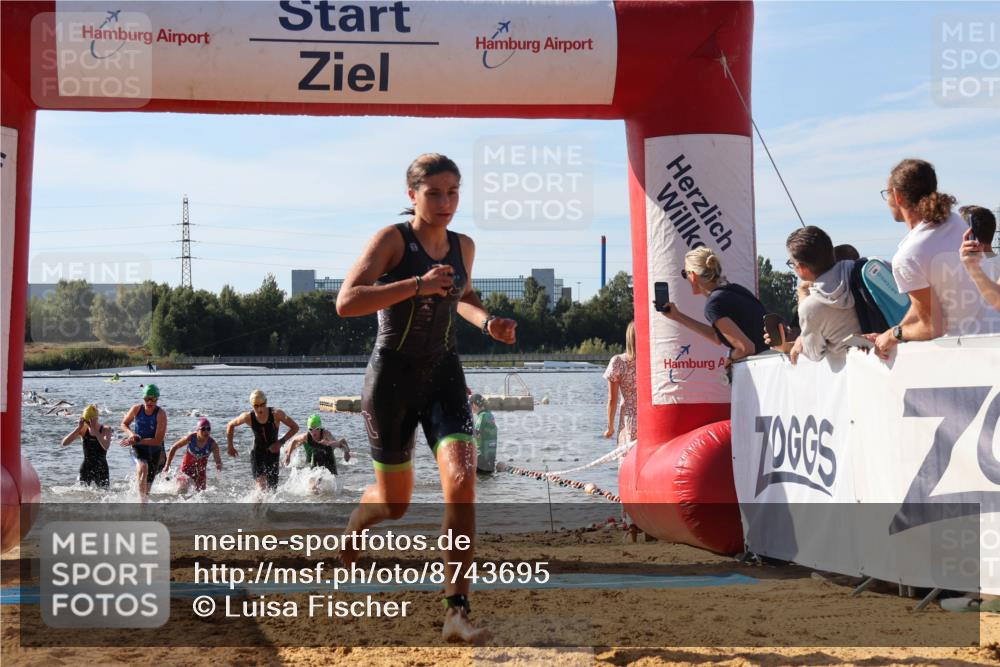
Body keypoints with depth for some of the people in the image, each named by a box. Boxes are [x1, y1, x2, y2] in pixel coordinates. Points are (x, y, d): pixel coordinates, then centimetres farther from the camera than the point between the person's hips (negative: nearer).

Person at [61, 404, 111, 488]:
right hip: (86, 468, 2)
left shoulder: (106, 429, -8)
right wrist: (78, 428, -16)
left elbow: (105, 446, -28)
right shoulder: (83, 430, 0)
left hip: (101, 469, -2)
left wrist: (95, 429, -28)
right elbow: (64, 443, -9)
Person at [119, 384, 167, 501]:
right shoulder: (136, 409, -9)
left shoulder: (160, 414, -18)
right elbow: (124, 424, 9)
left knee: (147, 486, 9)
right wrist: (131, 434, -13)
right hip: (138, 448, 0)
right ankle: (141, 500, -33)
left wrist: (136, 441, -25)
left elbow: (158, 441, -22)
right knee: (143, 467, -34)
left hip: (154, 451, 0)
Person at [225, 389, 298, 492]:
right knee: (261, 484, -20)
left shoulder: (276, 414, -17)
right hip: (257, 454, -1)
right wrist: (230, 446, 5)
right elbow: (230, 425, 5)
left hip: (273, 453, 1)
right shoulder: (248, 417, -14)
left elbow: (295, 427, -9)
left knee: (272, 487, 4)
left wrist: (281, 442, -18)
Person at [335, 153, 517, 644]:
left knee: (461, 481, -18)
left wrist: (488, 323, 6)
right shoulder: (392, 239, -12)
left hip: (443, 374, 4)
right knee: (394, 503, 10)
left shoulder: (463, 247, 6)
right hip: (392, 376, -4)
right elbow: (346, 303, -25)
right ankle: (352, 530, 49)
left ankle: (457, 612, -17)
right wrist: (417, 285, -31)